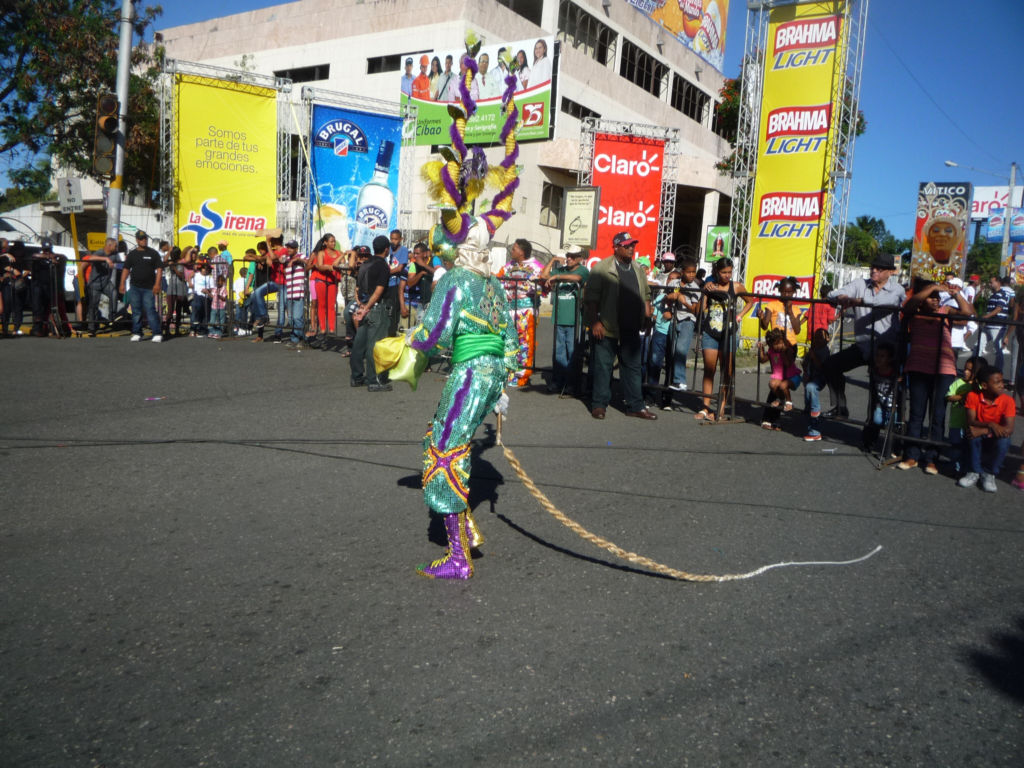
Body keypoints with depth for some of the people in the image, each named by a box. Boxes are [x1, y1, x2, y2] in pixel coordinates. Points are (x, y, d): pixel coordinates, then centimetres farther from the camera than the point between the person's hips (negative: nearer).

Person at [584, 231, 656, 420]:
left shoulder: (638, 269, 14)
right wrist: (595, 322, -14)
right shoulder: (602, 268, -6)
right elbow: (591, 296, -9)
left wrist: (647, 309, 6)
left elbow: (646, 293, 24)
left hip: (631, 330, 6)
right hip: (607, 328, -6)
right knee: (603, 366, 3)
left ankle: (635, 406, 17)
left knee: (633, 367, 10)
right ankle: (599, 404, 14)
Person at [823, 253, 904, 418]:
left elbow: (887, 303, -28)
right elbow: (833, 294, -2)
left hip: (886, 348, -4)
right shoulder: (861, 284, 7)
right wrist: (842, 297, -26)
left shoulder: (897, 290, -5)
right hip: (863, 345, 4)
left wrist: (855, 301, -33)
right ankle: (840, 408, 13)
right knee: (832, 365, 1)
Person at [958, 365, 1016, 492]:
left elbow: (1009, 429, -24)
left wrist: (982, 431, -33)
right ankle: (975, 472, -11)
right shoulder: (973, 396, -12)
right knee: (973, 436, -32)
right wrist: (990, 425, -37)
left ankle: (989, 474, -8)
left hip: (996, 440, 0)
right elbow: (970, 422, -20)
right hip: (978, 441, 0)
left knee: (1004, 441, -33)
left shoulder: (1007, 400, -15)